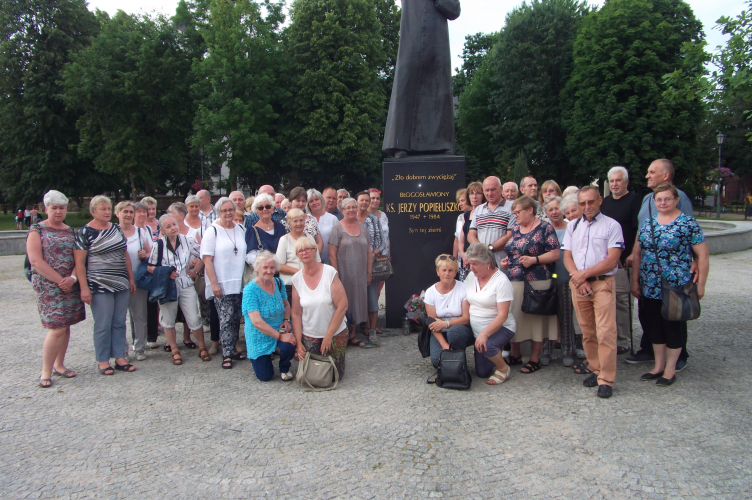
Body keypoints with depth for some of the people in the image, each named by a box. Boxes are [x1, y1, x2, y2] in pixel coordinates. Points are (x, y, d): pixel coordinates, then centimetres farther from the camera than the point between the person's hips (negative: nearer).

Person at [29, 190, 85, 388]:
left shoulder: (71, 231, 12)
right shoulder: (37, 230, -2)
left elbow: (79, 258, 6)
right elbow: (36, 261, -11)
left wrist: (72, 278, -12)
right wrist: (59, 281, -14)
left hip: (70, 286, 5)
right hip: (48, 286, -5)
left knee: (65, 326, 8)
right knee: (57, 329, -11)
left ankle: (59, 365, 22)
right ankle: (46, 371, 3)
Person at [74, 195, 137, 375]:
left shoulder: (117, 229, 11)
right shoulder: (85, 232, -6)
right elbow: (79, 262, -9)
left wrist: (131, 278, 14)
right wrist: (84, 287, -14)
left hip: (121, 285, 5)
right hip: (99, 286, -5)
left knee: (119, 323, 10)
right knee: (103, 325, 1)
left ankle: (120, 357, 18)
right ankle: (103, 361, 13)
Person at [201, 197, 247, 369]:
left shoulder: (241, 230, 10)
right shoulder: (212, 231, -4)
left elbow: (247, 254, 17)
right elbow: (207, 260, -8)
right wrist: (214, 284, -15)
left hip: (239, 284, 5)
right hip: (221, 285, -5)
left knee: (236, 319, 9)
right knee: (226, 320, -5)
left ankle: (232, 349, 22)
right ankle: (227, 355, 3)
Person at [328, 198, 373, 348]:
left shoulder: (362, 228, 11)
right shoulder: (337, 229, -5)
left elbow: (368, 252, 13)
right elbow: (332, 254, -10)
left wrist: (369, 272, 8)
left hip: (360, 275, 5)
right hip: (344, 274, -5)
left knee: (356, 304, 10)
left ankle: (352, 337, 22)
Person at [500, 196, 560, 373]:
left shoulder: (545, 228, -3)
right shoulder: (514, 229, 16)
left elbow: (555, 254, -9)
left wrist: (534, 260, -19)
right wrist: (505, 261, 6)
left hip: (536, 281, -6)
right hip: (514, 282, 6)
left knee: (537, 317, 0)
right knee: (513, 317, 8)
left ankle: (535, 359, 10)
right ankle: (515, 355, 23)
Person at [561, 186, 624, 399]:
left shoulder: (612, 225, 1)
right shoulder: (572, 226, 15)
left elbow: (612, 260, -7)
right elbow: (567, 257, 10)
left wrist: (585, 274, -11)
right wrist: (577, 278, -6)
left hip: (603, 283, -4)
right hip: (578, 284, 4)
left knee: (605, 332, -9)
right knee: (587, 332, 8)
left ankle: (606, 379, -4)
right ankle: (596, 370, 21)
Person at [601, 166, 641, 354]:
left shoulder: (634, 200, -2)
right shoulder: (605, 202, 17)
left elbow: (639, 230, -9)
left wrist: (632, 254, -16)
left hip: (623, 260, -6)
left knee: (621, 299, -4)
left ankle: (621, 340, 4)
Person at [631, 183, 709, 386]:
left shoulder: (688, 223, -7)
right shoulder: (648, 222, 8)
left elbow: (703, 255, -7)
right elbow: (637, 253, 11)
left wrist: (700, 284, -8)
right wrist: (635, 280, 8)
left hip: (677, 287, -5)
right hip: (650, 287, 5)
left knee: (674, 326, 7)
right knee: (654, 326, 12)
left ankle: (670, 369, 20)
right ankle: (658, 366, 28)